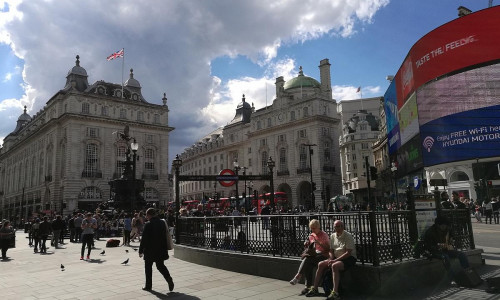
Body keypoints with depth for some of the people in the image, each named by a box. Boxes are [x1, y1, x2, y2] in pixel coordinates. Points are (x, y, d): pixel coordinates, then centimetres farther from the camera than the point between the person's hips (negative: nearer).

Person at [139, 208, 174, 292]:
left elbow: (144, 239, -13)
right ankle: (169, 279, -5)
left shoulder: (148, 225, -15)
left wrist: (141, 251, -4)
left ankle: (148, 285, 17)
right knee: (161, 266, 15)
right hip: (161, 250, 5)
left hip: (150, 251, -5)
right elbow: (165, 236, 10)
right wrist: (164, 248, 18)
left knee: (148, 267, 10)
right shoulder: (162, 223, 3)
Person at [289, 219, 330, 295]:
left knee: (307, 259, -33)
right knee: (308, 265, -30)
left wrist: (318, 243, -19)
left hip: (323, 255, -5)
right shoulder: (311, 236, 15)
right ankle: (308, 286, -27)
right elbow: (309, 248, 22)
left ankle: (298, 276, -31)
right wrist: (307, 245, -1)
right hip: (313, 255, 5)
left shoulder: (324, 235, -2)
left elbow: (328, 248, -7)